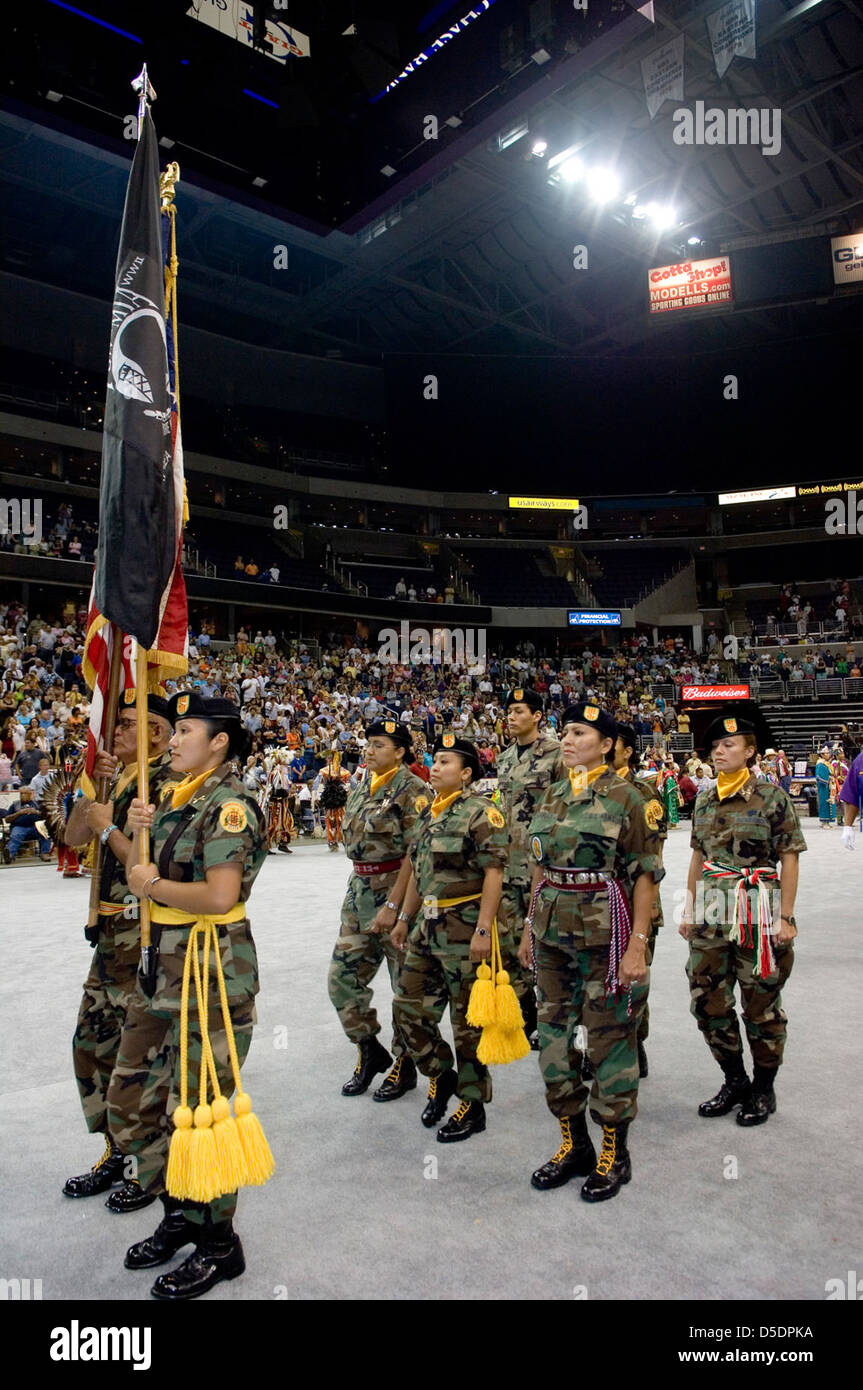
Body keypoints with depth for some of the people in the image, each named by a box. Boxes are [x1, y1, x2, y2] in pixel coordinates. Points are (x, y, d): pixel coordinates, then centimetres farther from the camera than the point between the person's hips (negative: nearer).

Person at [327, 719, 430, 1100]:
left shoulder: (412, 790, -13)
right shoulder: (362, 788, 11)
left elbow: (414, 854, -18)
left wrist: (392, 905, -22)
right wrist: (356, 892, 15)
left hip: (398, 890, -8)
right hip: (359, 888, 8)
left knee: (406, 986, 5)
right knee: (342, 978, 9)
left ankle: (404, 1065, 22)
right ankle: (371, 1051, 28)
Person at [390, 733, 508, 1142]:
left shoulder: (480, 813, -13)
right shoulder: (429, 814, 12)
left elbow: (494, 873, -18)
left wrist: (483, 930, -23)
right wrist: (404, 919, 18)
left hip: (465, 928, -8)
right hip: (428, 925, 8)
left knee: (468, 1021, 4)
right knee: (408, 1006, 12)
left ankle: (472, 1106, 21)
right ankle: (441, 1075, 34)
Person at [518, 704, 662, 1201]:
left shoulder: (626, 796, -9)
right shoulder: (554, 796, 9)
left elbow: (646, 874, -11)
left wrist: (638, 945, -15)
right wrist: (531, 927, 14)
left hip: (605, 932, -6)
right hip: (553, 931, 6)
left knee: (610, 1037, 5)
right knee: (555, 1033, 13)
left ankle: (615, 1154, 24)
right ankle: (574, 1144, 31)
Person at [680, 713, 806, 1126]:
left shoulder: (772, 797, -8)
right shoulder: (705, 801, 8)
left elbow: (790, 859, -8)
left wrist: (785, 918, -11)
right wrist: (689, 910, 12)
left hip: (757, 914, -5)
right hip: (711, 915, 5)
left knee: (761, 1006, 7)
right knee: (708, 1002, 10)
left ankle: (763, 1088, 27)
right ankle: (734, 1081, 29)